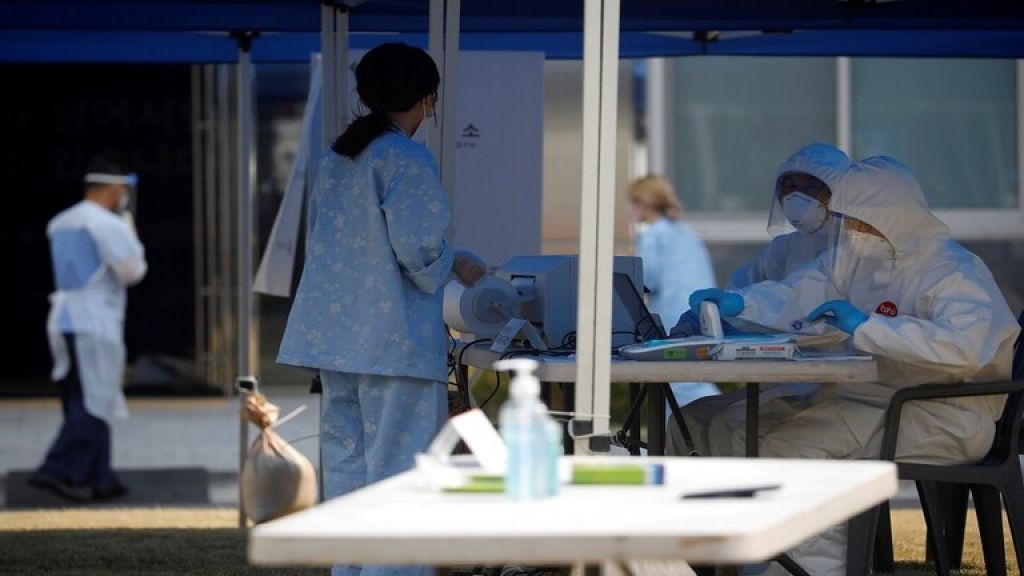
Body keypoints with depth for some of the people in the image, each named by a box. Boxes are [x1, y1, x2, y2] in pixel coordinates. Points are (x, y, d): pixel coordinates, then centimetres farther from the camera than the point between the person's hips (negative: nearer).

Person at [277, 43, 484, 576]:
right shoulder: (408, 161, -12)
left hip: (333, 333, 8)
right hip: (395, 338, -8)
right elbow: (416, 249, -16)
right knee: (395, 461, -4)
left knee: (344, 457, 12)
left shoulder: (335, 158, 12)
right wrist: (457, 267, 3)